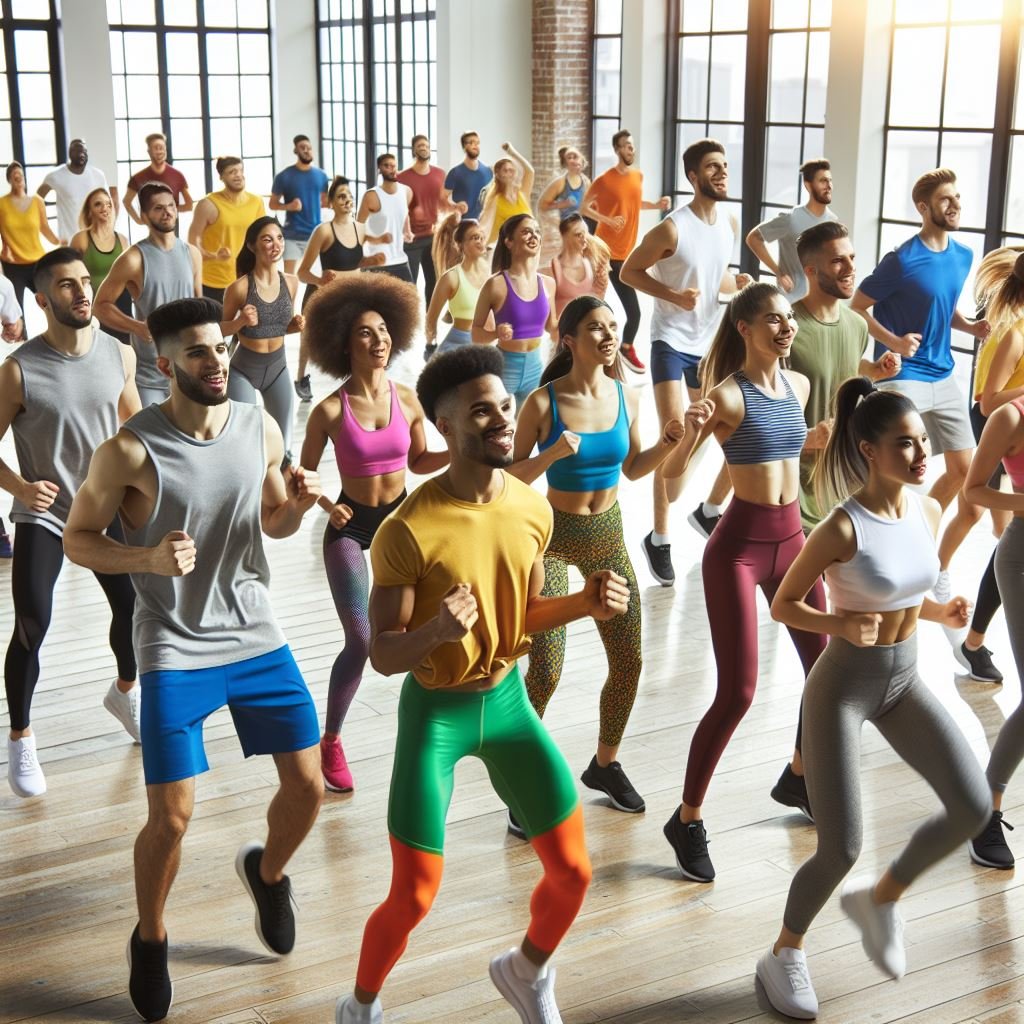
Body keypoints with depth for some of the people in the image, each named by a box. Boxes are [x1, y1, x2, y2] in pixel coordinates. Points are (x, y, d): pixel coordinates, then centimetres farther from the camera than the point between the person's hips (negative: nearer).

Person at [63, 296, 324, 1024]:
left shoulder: (262, 429, -2)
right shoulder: (131, 449, -16)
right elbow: (79, 539, -6)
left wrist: (298, 505, -10)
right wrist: (148, 558, -24)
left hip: (258, 635, 4)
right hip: (175, 650, -4)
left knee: (308, 784, 6)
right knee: (171, 816, -4)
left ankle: (268, 870, 39)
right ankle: (150, 940, 25)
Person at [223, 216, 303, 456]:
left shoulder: (291, 283, -2)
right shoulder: (240, 287, -17)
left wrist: (297, 325, -9)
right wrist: (242, 322, -25)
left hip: (278, 367, 5)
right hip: (243, 370, -5)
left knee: (282, 445, 12)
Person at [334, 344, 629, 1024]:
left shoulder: (534, 509, -4)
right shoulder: (408, 530, -21)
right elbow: (382, 655, -17)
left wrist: (585, 603, -9)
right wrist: (436, 629, -37)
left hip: (508, 700, 5)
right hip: (434, 712, -5)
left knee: (573, 871, 7)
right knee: (414, 896, -3)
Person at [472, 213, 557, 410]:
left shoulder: (547, 284, 3)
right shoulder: (496, 285, -12)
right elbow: (476, 333, -8)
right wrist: (496, 333, -27)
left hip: (535, 367, 5)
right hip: (504, 367, -5)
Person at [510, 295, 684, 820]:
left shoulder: (626, 397, -2)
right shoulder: (543, 402, -15)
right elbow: (513, 476, -10)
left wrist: (664, 445, -7)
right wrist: (553, 453, -27)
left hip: (607, 533, 5)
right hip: (554, 536, -5)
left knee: (629, 661, 8)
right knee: (545, 669, -10)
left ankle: (605, 764, 31)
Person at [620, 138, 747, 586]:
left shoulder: (730, 223, 5)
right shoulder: (672, 228, -16)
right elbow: (628, 271, -9)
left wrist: (737, 284, -5)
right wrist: (673, 295, -22)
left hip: (712, 343, 7)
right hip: (672, 341, -7)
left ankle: (709, 511, 31)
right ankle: (659, 538, 4)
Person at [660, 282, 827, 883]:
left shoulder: (798, 385, 6)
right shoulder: (728, 395, -14)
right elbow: (671, 472, -20)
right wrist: (691, 433, -38)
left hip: (792, 539, 7)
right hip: (739, 546, -7)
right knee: (738, 693, -8)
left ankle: (799, 777, 39)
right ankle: (688, 820, 6)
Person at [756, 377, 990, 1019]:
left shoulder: (929, 511, -2)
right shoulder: (843, 528, -22)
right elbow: (784, 605, -13)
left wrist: (940, 612, -8)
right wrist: (839, 624, -31)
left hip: (905, 680, 6)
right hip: (842, 687, -6)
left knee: (974, 806, -5)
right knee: (841, 850, -5)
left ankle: (881, 898, 21)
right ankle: (786, 953, 24)